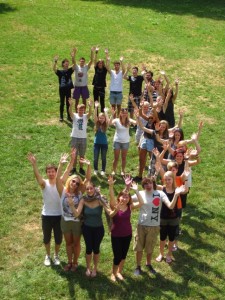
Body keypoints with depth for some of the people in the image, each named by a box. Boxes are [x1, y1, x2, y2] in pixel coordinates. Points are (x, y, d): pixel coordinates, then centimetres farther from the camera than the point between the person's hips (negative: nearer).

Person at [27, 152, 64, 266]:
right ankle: (48, 256, 40)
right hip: (46, 216, 0)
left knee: (58, 238, 13)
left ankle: (56, 255, 38)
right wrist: (34, 164, -47)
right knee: (46, 238, 16)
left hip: (58, 215, 0)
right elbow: (37, 175, -29)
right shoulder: (44, 183, -11)